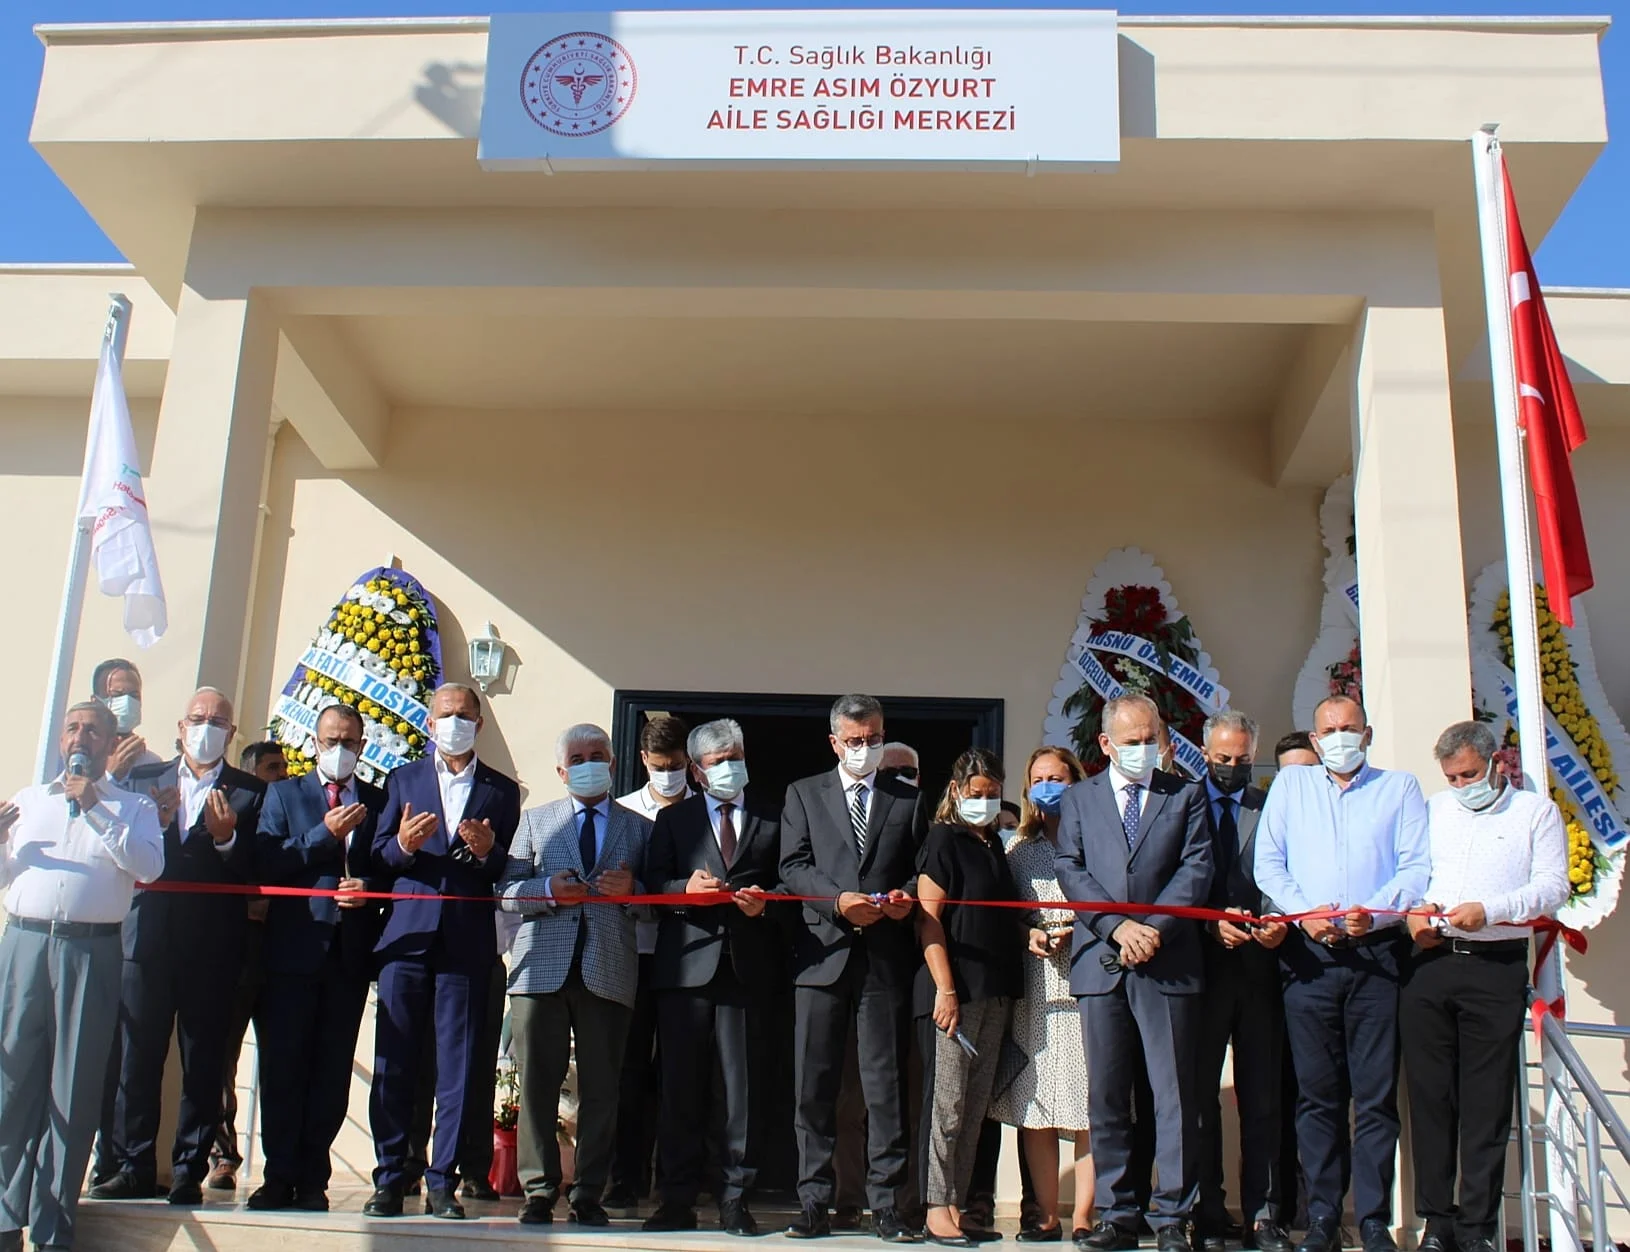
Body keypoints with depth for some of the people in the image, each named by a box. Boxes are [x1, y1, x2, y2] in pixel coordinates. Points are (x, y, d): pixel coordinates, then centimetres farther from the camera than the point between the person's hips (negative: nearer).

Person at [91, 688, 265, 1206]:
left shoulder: (250, 792, 4)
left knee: (204, 1062, 1)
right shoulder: (144, 779, 13)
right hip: (149, 937, 2)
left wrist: (226, 838, -19)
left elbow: (257, 872, -3)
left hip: (213, 945, -2)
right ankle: (134, 1168, 15)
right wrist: (150, 824, -13)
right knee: (137, 1056, 4)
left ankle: (190, 1173, 9)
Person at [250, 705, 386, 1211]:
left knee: (332, 1070, 3)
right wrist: (324, 835, -10)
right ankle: (279, 1176, 7)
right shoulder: (283, 794, 11)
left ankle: (313, 1179, 10)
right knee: (283, 1065, -1)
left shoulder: (379, 802, 13)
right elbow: (265, 862, -2)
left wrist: (368, 885, -11)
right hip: (293, 946, -1)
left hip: (351, 952, 1)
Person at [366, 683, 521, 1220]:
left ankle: (442, 1182, 7)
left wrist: (488, 851, -13)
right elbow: (378, 857, 8)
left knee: (457, 1066, 0)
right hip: (407, 934, 1)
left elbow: (511, 871, 8)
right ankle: (390, 1179, 9)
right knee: (394, 1063, 0)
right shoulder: (403, 779, 15)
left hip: (467, 940, 0)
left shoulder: (502, 790, 13)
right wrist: (403, 845, -13)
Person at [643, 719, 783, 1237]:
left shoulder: (772, 822, 15)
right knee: (681, 1085, 2)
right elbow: (654, 883, 7)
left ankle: (735, 1198, 8)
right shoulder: (673, 819, 16)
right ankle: (679, 1199, 10)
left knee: (742, 1086, 0)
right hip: (687, 964, 1)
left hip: (747, 966, 0)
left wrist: (764, 902, -8)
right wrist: (685, 888, -12)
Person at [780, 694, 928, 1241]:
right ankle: (814, 1202, 10)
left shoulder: (909, 799, 14)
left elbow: (920, 868, 13)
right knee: (813, 1086, 2)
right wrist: (839, 900, -13)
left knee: (886, 1085, 1)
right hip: (823, 951, 0)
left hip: (887, 956, 0)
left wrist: (906, 897, -9)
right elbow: (793, 866, 3)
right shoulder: (804, 794, 12)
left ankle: (885, 1204, 9)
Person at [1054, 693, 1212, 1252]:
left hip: (1168, 961, -1)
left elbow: (1196, 868, 0)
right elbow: (1070, 870, 3)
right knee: (1107, 1097, 5)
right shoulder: (1079, 799, 13)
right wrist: (1118, 927, -10)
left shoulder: (1186, 795, 11)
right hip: (1101, 963, 1)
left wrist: (1153, 929, -12)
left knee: (1174, 1094, -2)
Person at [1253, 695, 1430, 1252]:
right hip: (1309, 956, 1)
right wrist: (1304, 912, -8)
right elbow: (1267, 862, 8)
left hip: (1378, 954, -1)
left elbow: (1417, 867, 1)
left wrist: (1372, 913, -14)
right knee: (1317, 1094, 3)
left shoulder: (1400, 787, 11)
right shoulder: (1290, 783, 14)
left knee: (1376, 1095, -1)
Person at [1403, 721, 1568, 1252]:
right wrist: (1412, 910, -3)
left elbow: (1553, 887, -3)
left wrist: (1489, 910, -16)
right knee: (1429, 1095, 4)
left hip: (1497, 967, -3)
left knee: (1486, 1103, -1)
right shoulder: (1433, 810, 18)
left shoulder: (1537, 812, 7)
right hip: (1430, 964, 3)